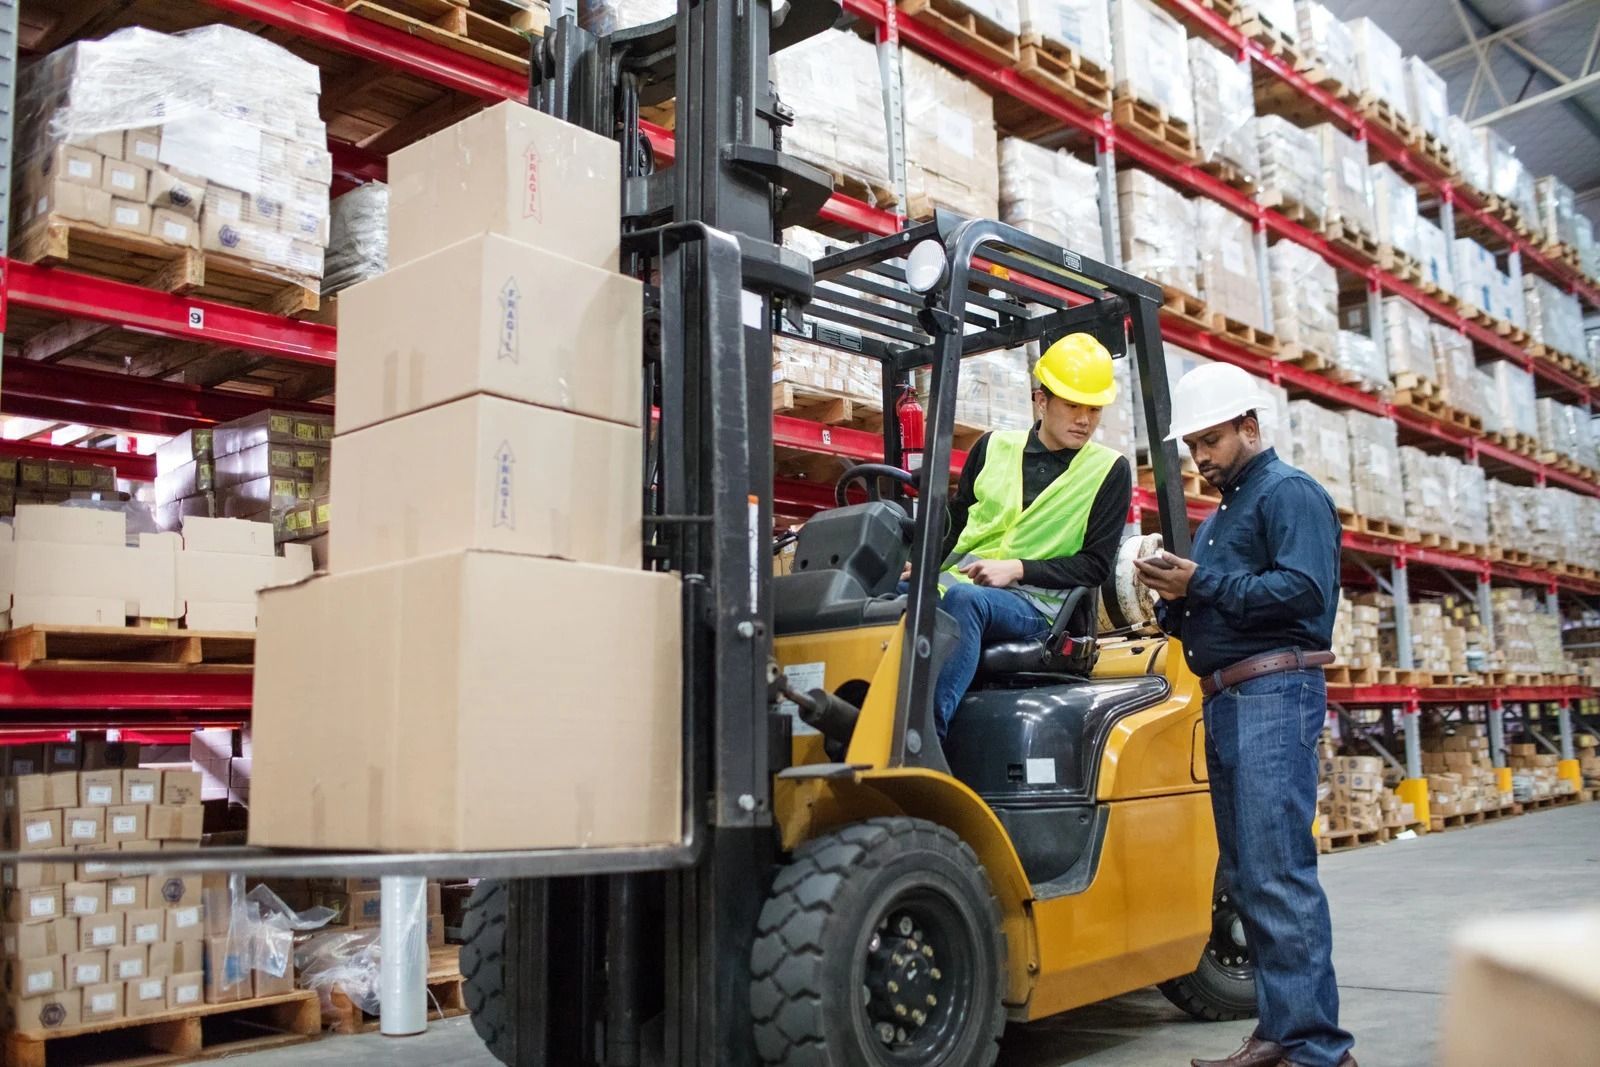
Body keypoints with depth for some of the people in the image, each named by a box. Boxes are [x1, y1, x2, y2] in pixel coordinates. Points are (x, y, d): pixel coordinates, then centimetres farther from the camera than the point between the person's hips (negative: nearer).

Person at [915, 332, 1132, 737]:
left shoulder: (1109, 470, 7)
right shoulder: (994, 446, 17)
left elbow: (1095, 565, 2)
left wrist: (1017, 569, -10)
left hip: (1035, 604, -3)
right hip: (958, 582, 4)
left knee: (963, 599, -38)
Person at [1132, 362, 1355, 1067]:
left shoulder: (1290, 493, -2)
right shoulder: (1220, 515, 25)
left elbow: (1305, 590, -18)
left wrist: (1202, 582, -15)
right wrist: (1174, 598, 3)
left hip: (1274, 694, -9)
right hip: (1224, 700, 10)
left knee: (1278, 874, -12)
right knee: (1246, 874, 9)